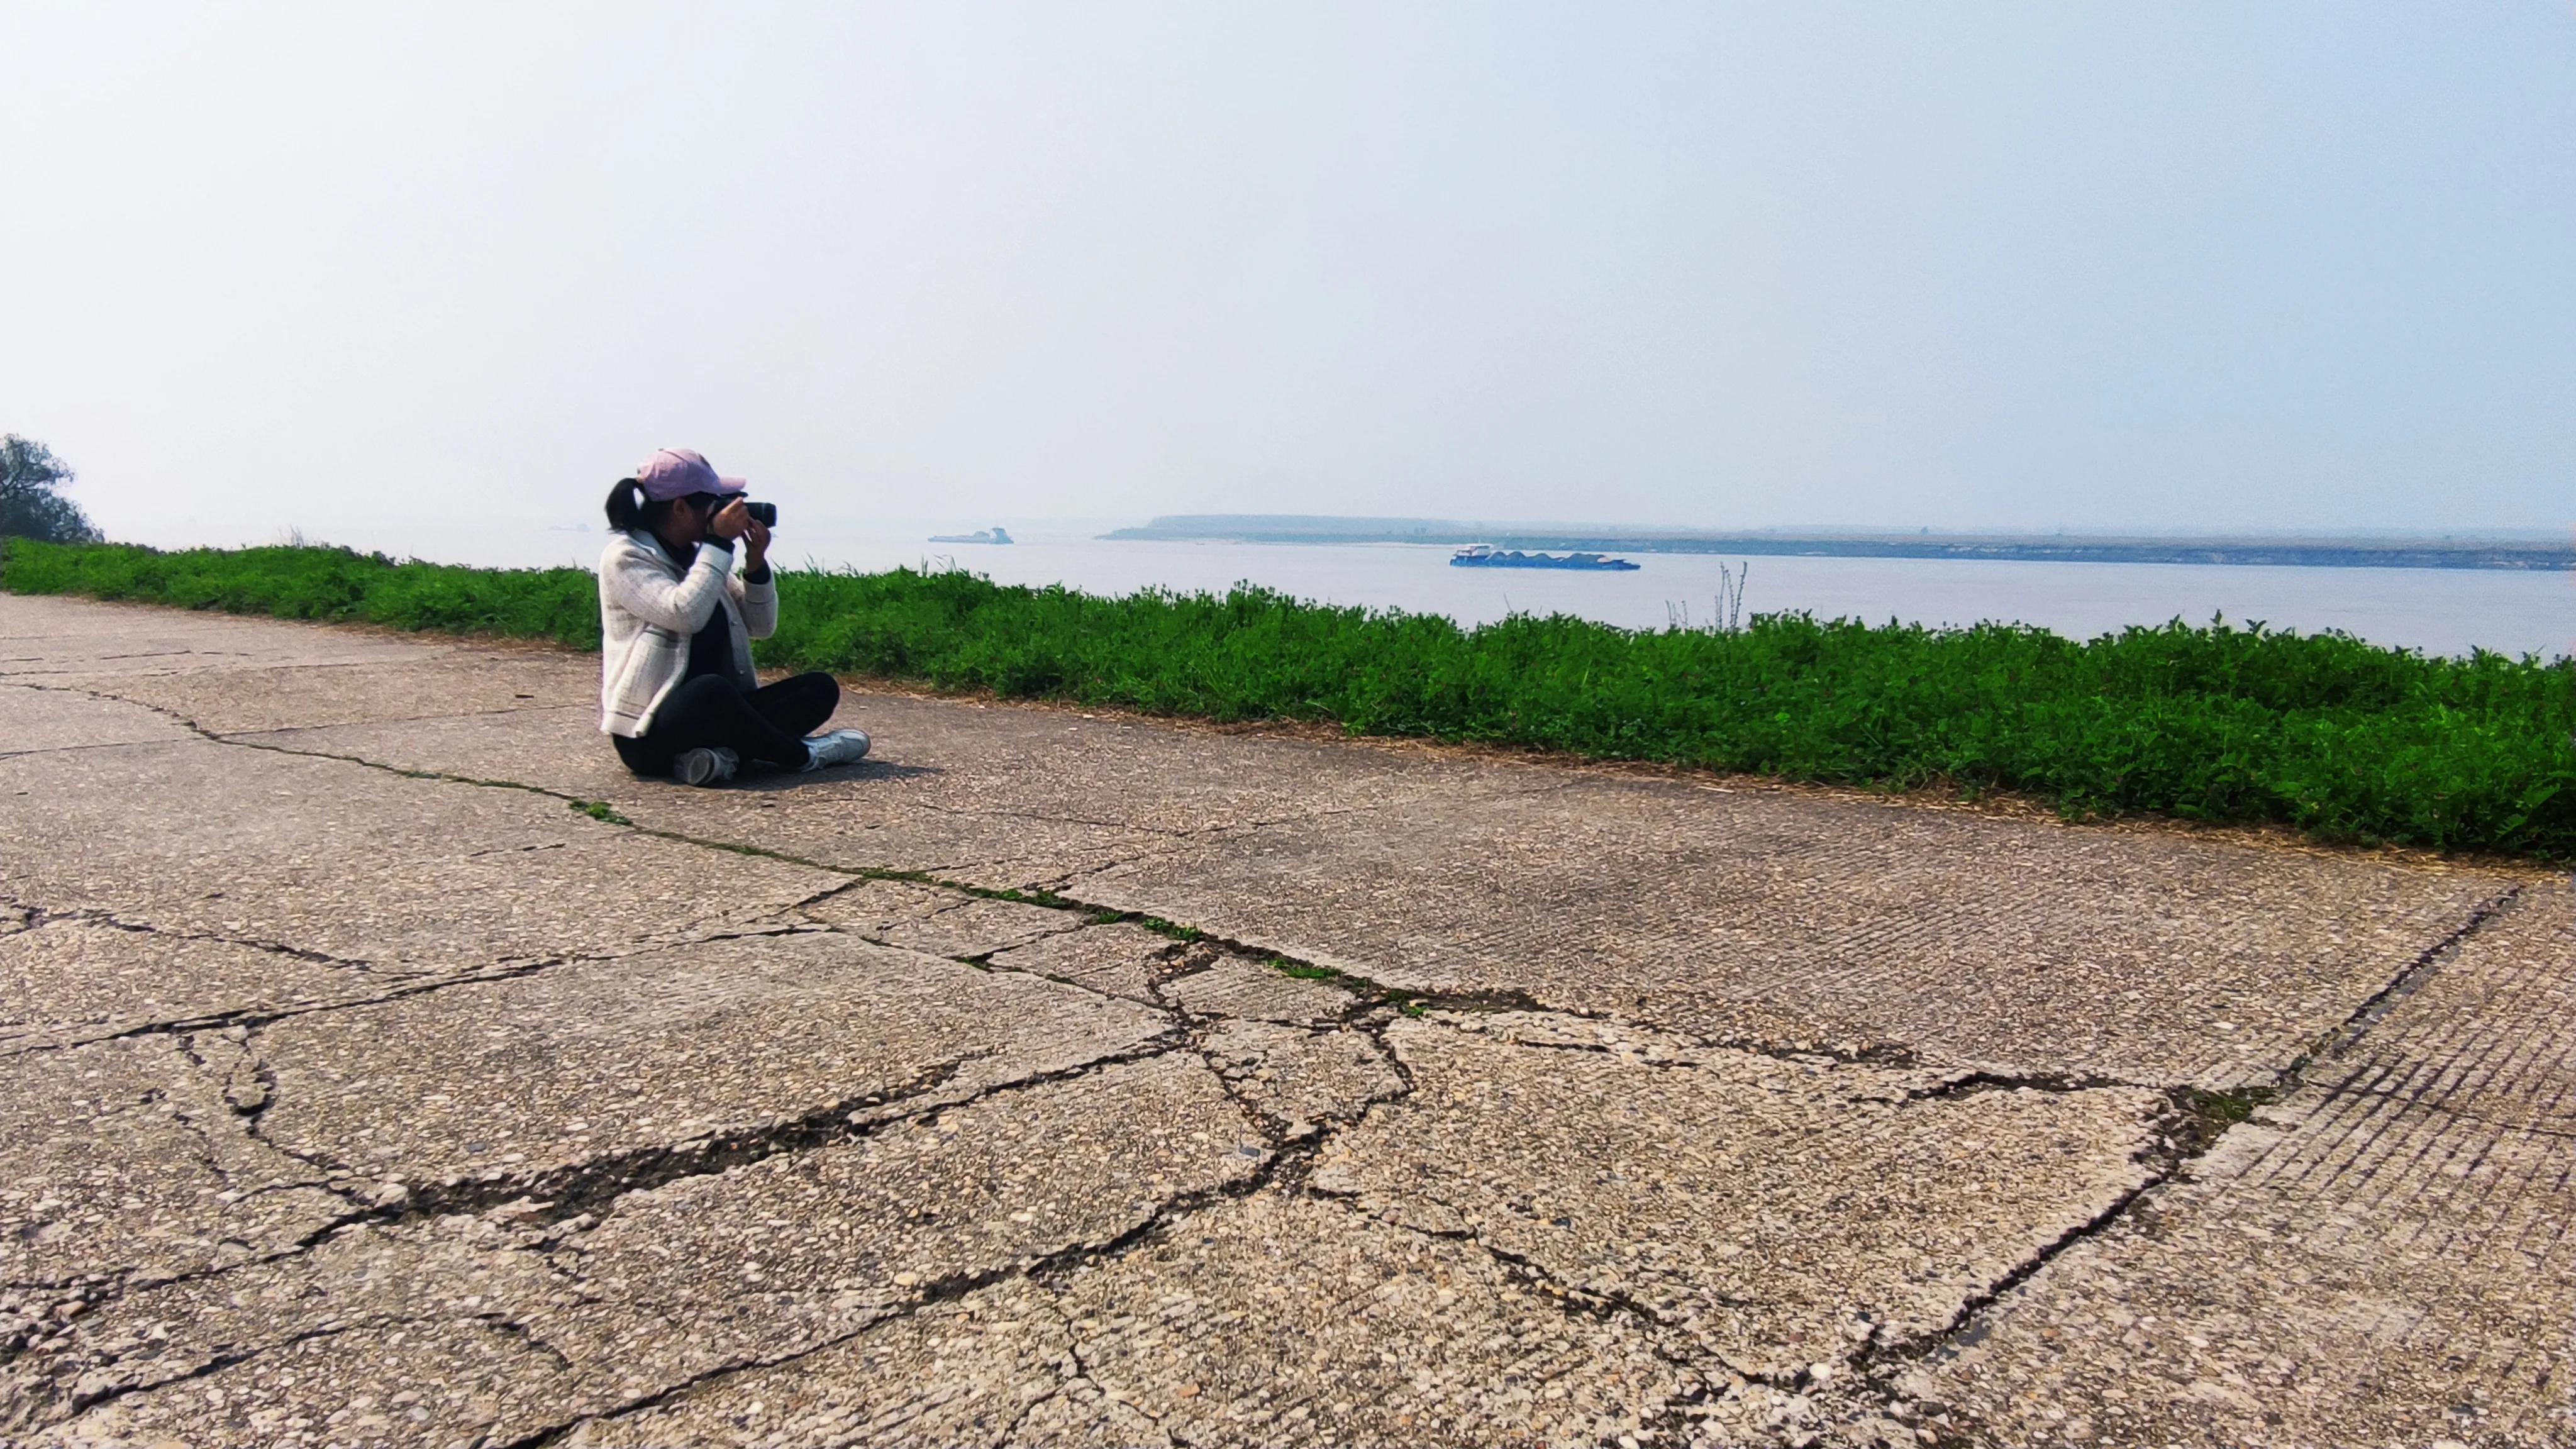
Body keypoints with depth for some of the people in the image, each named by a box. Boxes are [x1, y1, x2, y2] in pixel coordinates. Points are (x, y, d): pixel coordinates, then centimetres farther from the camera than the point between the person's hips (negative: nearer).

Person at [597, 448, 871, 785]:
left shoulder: (698, 554, 15)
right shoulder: (625, 557, -6)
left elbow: (762, 627, 16)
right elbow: (686, 614, -25)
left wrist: (756, 563, 1)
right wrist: (719, 543, -15)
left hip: (715, 708, 8)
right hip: (649, 730, -8)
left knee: (820, 688, -7)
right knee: (709, 690, -40)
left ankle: (721, 755, -27)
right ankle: (802, 755, -17)